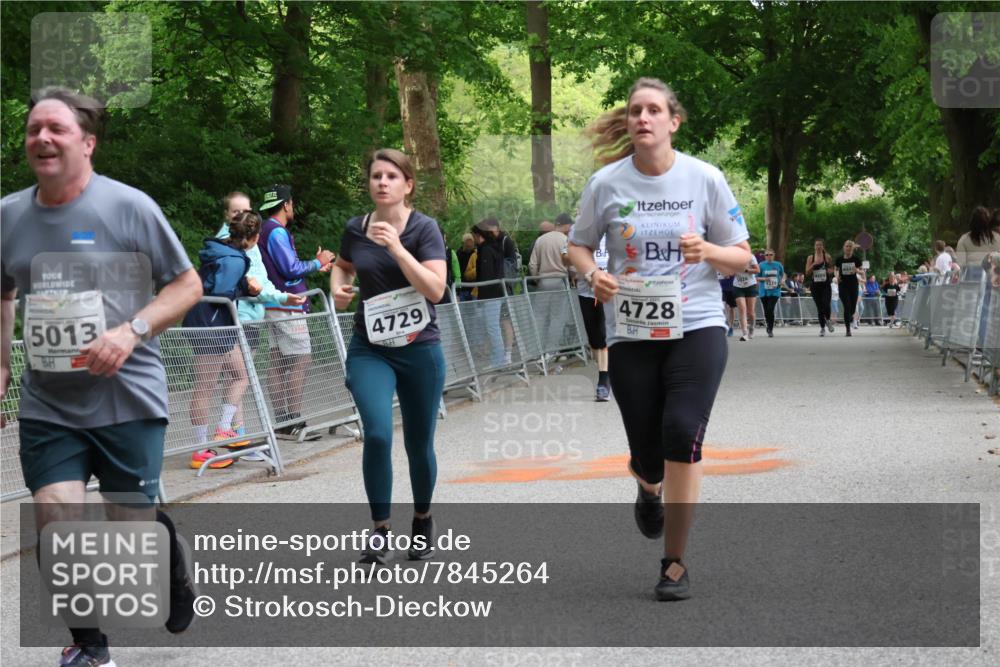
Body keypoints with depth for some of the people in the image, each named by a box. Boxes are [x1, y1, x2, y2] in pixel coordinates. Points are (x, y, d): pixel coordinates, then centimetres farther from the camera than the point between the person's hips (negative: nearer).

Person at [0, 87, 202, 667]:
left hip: (127, 397, -3)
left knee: (134, 527, 4)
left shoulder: (130, 206, -9)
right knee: (56, 520, -7)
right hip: (47, 403, 3)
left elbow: (188, 285, -3)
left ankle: (173, 554, 43)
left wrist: (132, 331, -18)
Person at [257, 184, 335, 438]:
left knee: (278, 362, 8)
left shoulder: (267, 230, 17)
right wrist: (317, 263, -3)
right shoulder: (277, 231, -13)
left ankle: (282, 421, 9)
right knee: (301, 359, -8)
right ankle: (294, 420, -10)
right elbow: (290, 268, -18)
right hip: (286, 307, -10)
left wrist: (315, 265, 23)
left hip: (276, 305, 10)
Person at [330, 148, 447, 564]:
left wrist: (396, 247, -26)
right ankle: (380, 531, -5)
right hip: (369, 350, 1)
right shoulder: (355, 229, 1)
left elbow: (435, 289, -20)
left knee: (419, 443, 9)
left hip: (419, 350, -1)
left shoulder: (423, 228, -9)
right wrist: (337, 285, 1)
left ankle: (423, 520, 35)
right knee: (377, 433, -18)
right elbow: (343, 265, 23)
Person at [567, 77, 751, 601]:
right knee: (649, 454, 3)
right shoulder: (606, 183, -1)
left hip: (696, 327, -1)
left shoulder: (705, 179, -2)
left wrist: (707, 251, -18)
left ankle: (675, 563, -3)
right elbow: (578, 244, 12)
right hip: (631, 335, 1)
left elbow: (742, 257, 4)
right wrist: (593, 274, -11)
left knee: (682, 435, -18)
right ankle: (648, 486, 46)